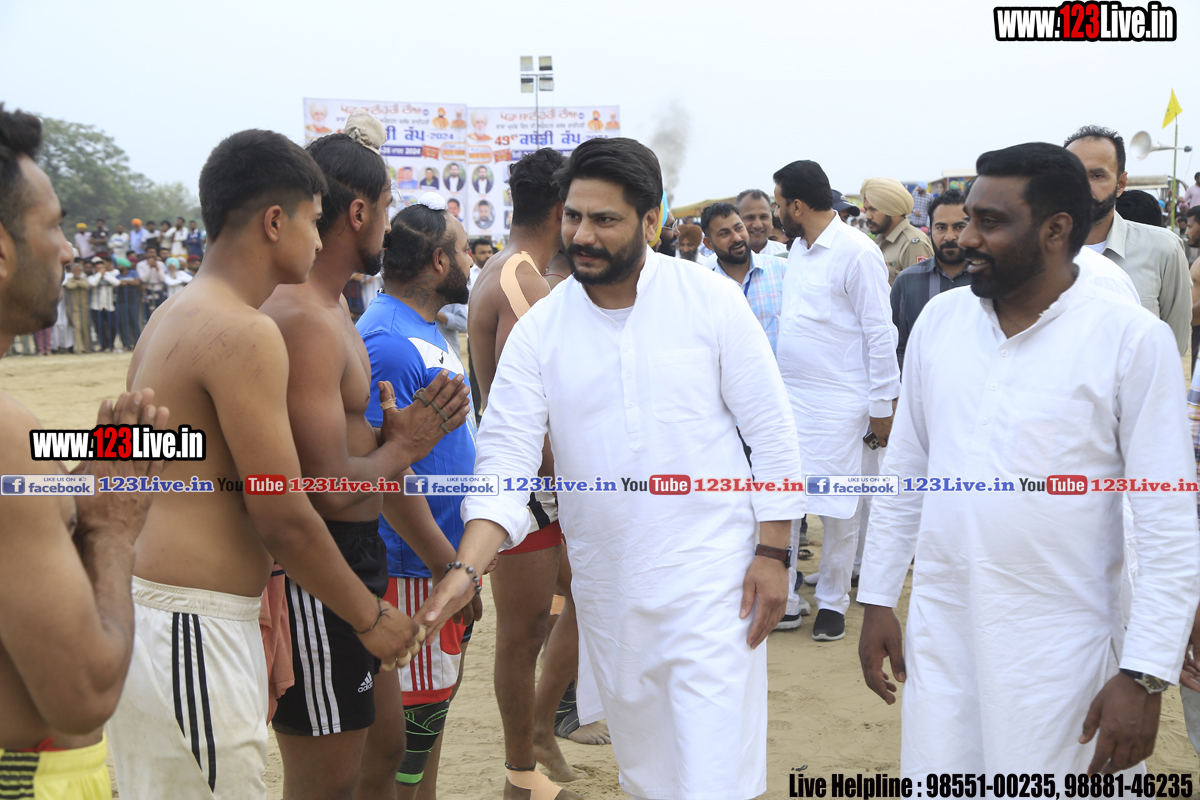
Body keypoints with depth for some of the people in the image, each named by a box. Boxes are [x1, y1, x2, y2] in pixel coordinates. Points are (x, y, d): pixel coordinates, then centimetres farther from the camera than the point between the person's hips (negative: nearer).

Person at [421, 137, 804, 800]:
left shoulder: (711, 300, -8)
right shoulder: (537, 331, -2)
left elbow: (771, 431, -5)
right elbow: (506, 456, -8)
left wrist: (773, 553, -7)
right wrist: (467, 566, -22)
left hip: (710, 571, -3)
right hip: (606, 587, 4)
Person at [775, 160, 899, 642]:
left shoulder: (857, 253, -12)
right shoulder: (798, 249, 12)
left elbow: (880, 333, -12)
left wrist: (883, 405, -12)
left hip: (839, 403, -7)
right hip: (789, 397, 7)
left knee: (839, 510, 4)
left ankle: (832, 602, 17)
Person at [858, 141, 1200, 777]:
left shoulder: (1133, 339, -10)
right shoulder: (939, 318, 3)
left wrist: (1145, 676, -14)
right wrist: (877, 600, 10)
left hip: (1058, 648, -3)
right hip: (937, 629, 4)